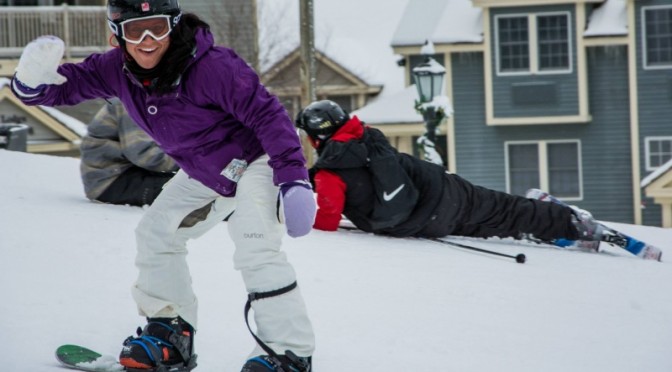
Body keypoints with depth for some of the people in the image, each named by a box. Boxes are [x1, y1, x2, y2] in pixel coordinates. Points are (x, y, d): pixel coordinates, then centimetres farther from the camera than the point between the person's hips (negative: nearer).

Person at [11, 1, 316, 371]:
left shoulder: (211, 67, -33)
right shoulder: (119, 69, -13)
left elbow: (266, 113, -30)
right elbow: (67, 85, -9)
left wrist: (293, 179, -36)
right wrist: (32, 79, -34)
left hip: (254, 159, -8)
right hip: (204, 172, 8)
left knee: (255, 249, -26)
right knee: (155, 232, 8)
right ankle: (170, 335, 21)